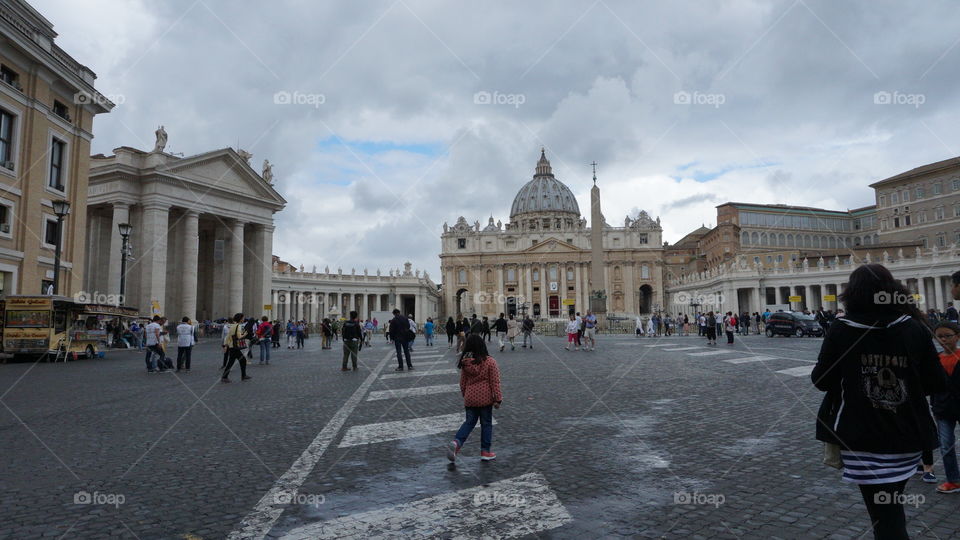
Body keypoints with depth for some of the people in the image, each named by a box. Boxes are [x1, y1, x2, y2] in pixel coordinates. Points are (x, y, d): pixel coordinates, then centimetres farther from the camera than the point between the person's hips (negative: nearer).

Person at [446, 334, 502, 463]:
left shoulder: (465, 362, -2)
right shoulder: (490, 361, -12)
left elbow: (463, 382, 6)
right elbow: (495, 382, -11)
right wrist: (498, 399, -5)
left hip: (470, 398, 3)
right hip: (485, 398, -3)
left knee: (469, 422, 15)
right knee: (486, 424, 11)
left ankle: (456, 442, -6)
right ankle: (485, 452, 18)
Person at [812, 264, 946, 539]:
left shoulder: (841, 330, -10)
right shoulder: (915, 329, -4)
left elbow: (820, 381, -4)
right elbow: (937, 384, 0)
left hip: (862, 439, -3)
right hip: (907, 437, 3)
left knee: (884, 516, 5)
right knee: (892, 506, 23)